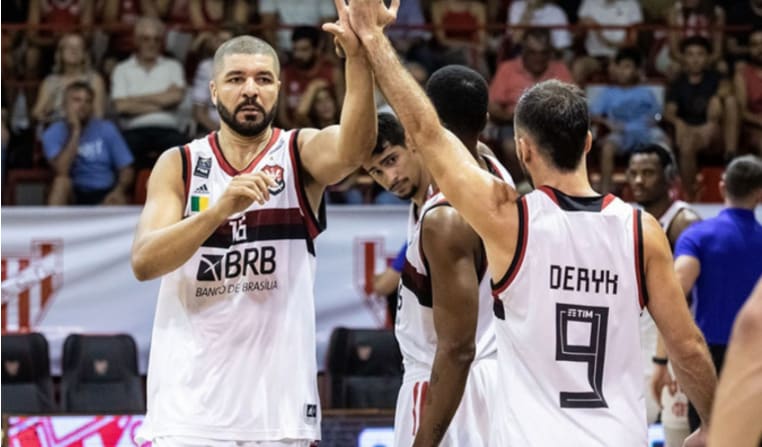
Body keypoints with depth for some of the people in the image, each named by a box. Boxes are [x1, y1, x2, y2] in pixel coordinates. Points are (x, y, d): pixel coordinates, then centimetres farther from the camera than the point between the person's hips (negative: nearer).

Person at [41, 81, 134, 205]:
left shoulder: (106, 129, 6)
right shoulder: (53, 134, 0)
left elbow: (126, 169, 4)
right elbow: (62, 171, -18)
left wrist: (119, 191, -19)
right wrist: (75, 132, -16)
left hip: (105, 194, 0)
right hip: (74, 194, 0)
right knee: (61, 181, -33)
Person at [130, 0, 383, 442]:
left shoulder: (300, 153, 1)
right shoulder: (179, 165, 5)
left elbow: (353, 148, -23)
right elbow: (143, 262, -9)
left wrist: (358, 57, -40)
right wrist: (220, 209, -25)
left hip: (279, 404, 0)